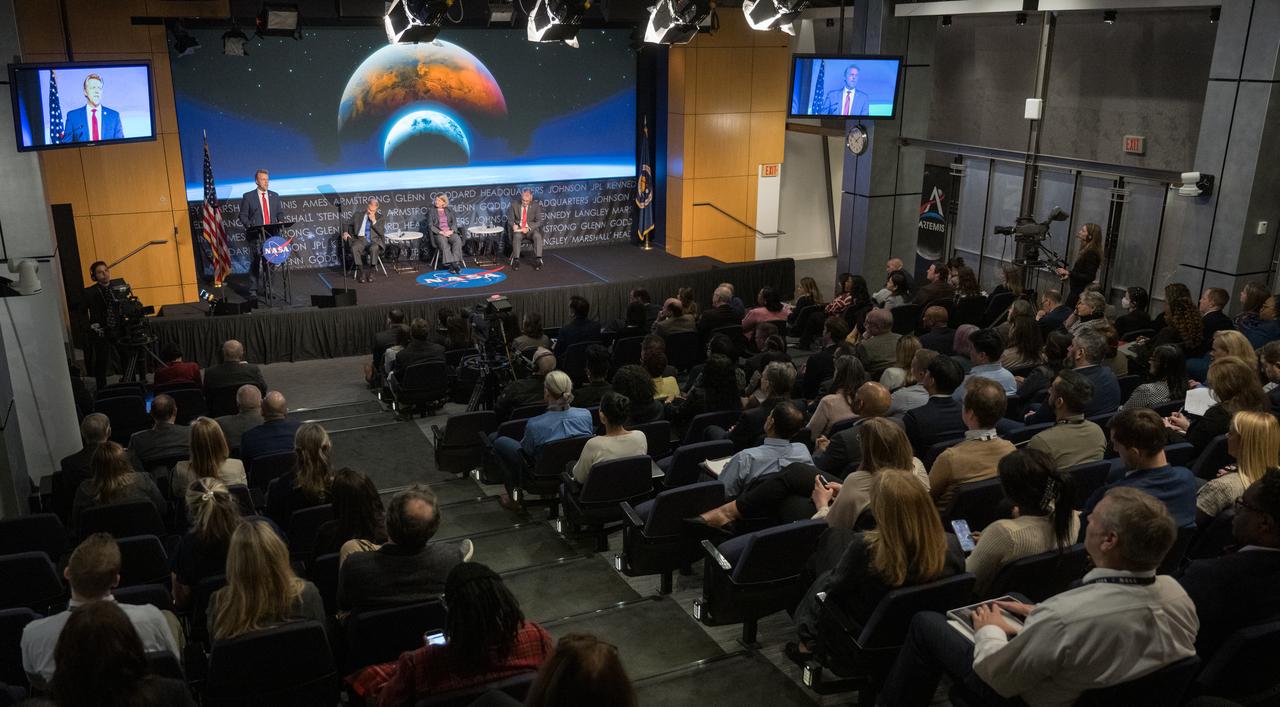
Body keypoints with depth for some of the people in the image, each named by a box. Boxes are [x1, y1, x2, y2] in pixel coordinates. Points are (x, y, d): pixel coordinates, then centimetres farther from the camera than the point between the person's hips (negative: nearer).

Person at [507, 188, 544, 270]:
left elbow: (539, 221, -6)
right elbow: (510, 218, 4)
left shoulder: (536, 206, -2)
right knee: (517, 236, -34)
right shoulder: (514, 204, 0)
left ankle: (538, 260, -31)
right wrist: (513, 225, -21)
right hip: (518, 229, 0)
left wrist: (528, 228, -23)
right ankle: (516, 260, -33)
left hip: (531, 229, 0)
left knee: (538, 236, -32)